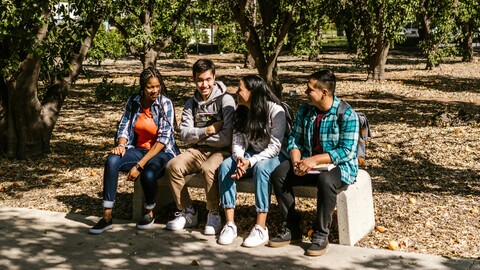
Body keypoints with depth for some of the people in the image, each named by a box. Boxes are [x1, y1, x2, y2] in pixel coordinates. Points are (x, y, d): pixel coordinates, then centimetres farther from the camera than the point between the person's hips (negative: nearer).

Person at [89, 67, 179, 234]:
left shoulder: (165, 104, -11)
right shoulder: (133, 102, 3)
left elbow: (163, 139, -17)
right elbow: (124, 127, 4)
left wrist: (140, 165, -22)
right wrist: (121, 145, -21)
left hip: (162, 152, -4)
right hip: (138, 150, 4)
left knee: (148, 174, -36)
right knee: (112, 160, -26)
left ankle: (149, 213, -2)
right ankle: (107, 217, -22)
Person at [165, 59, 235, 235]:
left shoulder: (226, 100, -7)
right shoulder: (191, 103, 12)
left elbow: (228, 137, -16)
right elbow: (184, 134, 1)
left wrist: (198, 136, -9)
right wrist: (208, 130, -13)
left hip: (221, 151, -5)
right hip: (198, 151, 5)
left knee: (208, 168, -37)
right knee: (173, 166, -22)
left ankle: (214, 214, -15)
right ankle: (187, 212, -6)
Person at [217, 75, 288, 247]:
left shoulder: (275, 111, -15)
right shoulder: (242, 112, 5)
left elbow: (274, 147, -18)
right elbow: (237, 141, 1)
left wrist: (250, 162, -29)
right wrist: (239, 158, -23)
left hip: (274, 157, -6)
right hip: (250, 155, 6)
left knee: (261, 167, -38)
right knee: (225, 166, -22)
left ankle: (261, 228, -35)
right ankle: (230, 224, -23)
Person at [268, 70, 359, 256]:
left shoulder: (347, 115, -15)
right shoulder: (305, 110, 5)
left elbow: (347, 152, -20)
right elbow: (294, 140, 8)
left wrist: (315, 160, -27)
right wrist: (297, 160, -14)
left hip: (339, 166, -6)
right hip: (308, 163, 6)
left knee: (326, 180, -39)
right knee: (278, 174, -17)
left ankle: (321, 235, -22)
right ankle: (291, 229, -6)